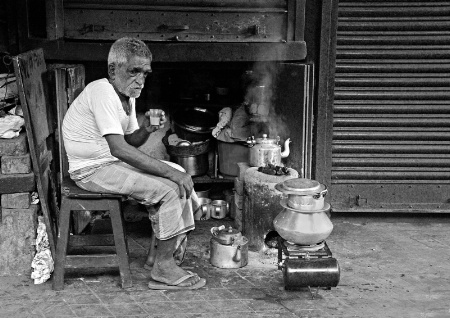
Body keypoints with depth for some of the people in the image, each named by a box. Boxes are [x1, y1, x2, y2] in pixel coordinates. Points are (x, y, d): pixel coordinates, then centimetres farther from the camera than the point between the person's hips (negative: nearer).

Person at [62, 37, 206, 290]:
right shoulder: (102, 92, -22)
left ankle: (175, 250, 18)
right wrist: (170, 172, -31)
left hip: (114, 162, 10)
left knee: (180, 176, 9)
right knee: (169, 188, -20)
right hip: (93, 169, -10)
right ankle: (163, 269, -10)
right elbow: (119, 148, -32)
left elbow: (130, 142, 15)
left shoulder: (127, 96, 8)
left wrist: (146, 131, -9)